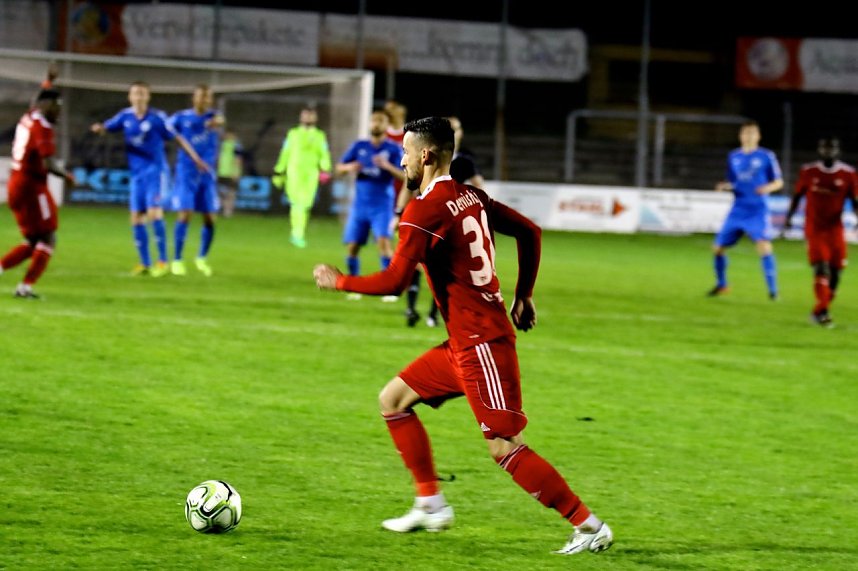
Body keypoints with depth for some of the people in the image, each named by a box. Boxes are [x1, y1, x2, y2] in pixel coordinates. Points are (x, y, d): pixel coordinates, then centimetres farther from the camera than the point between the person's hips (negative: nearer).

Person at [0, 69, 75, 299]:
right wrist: (66, 175, -6)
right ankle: (26, 286, -9)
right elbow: (48, 164, -23)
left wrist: (49, 80, 45)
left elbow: (38, 100, 34)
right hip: (32, 186, -9)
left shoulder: (28, 118, 9)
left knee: (32, 241, 14)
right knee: (48, 239, -2)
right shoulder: (42, 127, -16)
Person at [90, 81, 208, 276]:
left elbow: (177, 138, -2)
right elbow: (106, 128, 4)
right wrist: (98, 128, -21)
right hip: (137, 174, 5)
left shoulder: (157, 117, -8)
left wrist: (196, 158, -4)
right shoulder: (126, 116, 4)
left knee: (154, 213, -17)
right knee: (136, 219, 3)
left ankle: (163, 262, -11)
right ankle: (145, 264, 13)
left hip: (156, 171, -5)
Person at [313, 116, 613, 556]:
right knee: (393, 400, 16)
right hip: (463, 342, 10)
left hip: (481, 344, -10)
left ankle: (589, 527, -6)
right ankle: (431, 504, 18)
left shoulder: (424, 210, -16)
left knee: (506, 448, -9)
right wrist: (523, 295, 22)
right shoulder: (471, 197, 10)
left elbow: (394, 281, -19)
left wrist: (339, 282, -4)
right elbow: (530, 232, 17)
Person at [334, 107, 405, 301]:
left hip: (382, 206, -4)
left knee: (384, 241, -21)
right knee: (352, 246, 1)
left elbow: (405, 176, -10)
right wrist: (349, 167, -12)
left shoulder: (394, 149, -2)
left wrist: (387, 166, -26)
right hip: (360, 204, 4)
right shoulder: (359, 146, 7)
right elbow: (339, 168, 11)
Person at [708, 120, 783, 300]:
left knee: (763, 245, -23)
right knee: (717, 247, 4)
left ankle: (772, 289, -16)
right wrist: (724, 186, -5)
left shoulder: (767, 156, -3)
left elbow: (779, 182, 2)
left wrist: (768, 187, -19)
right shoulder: (733, 157, 9)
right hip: (738, 210, 5)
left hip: (758, 211, -5)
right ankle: (721, 284, 27)